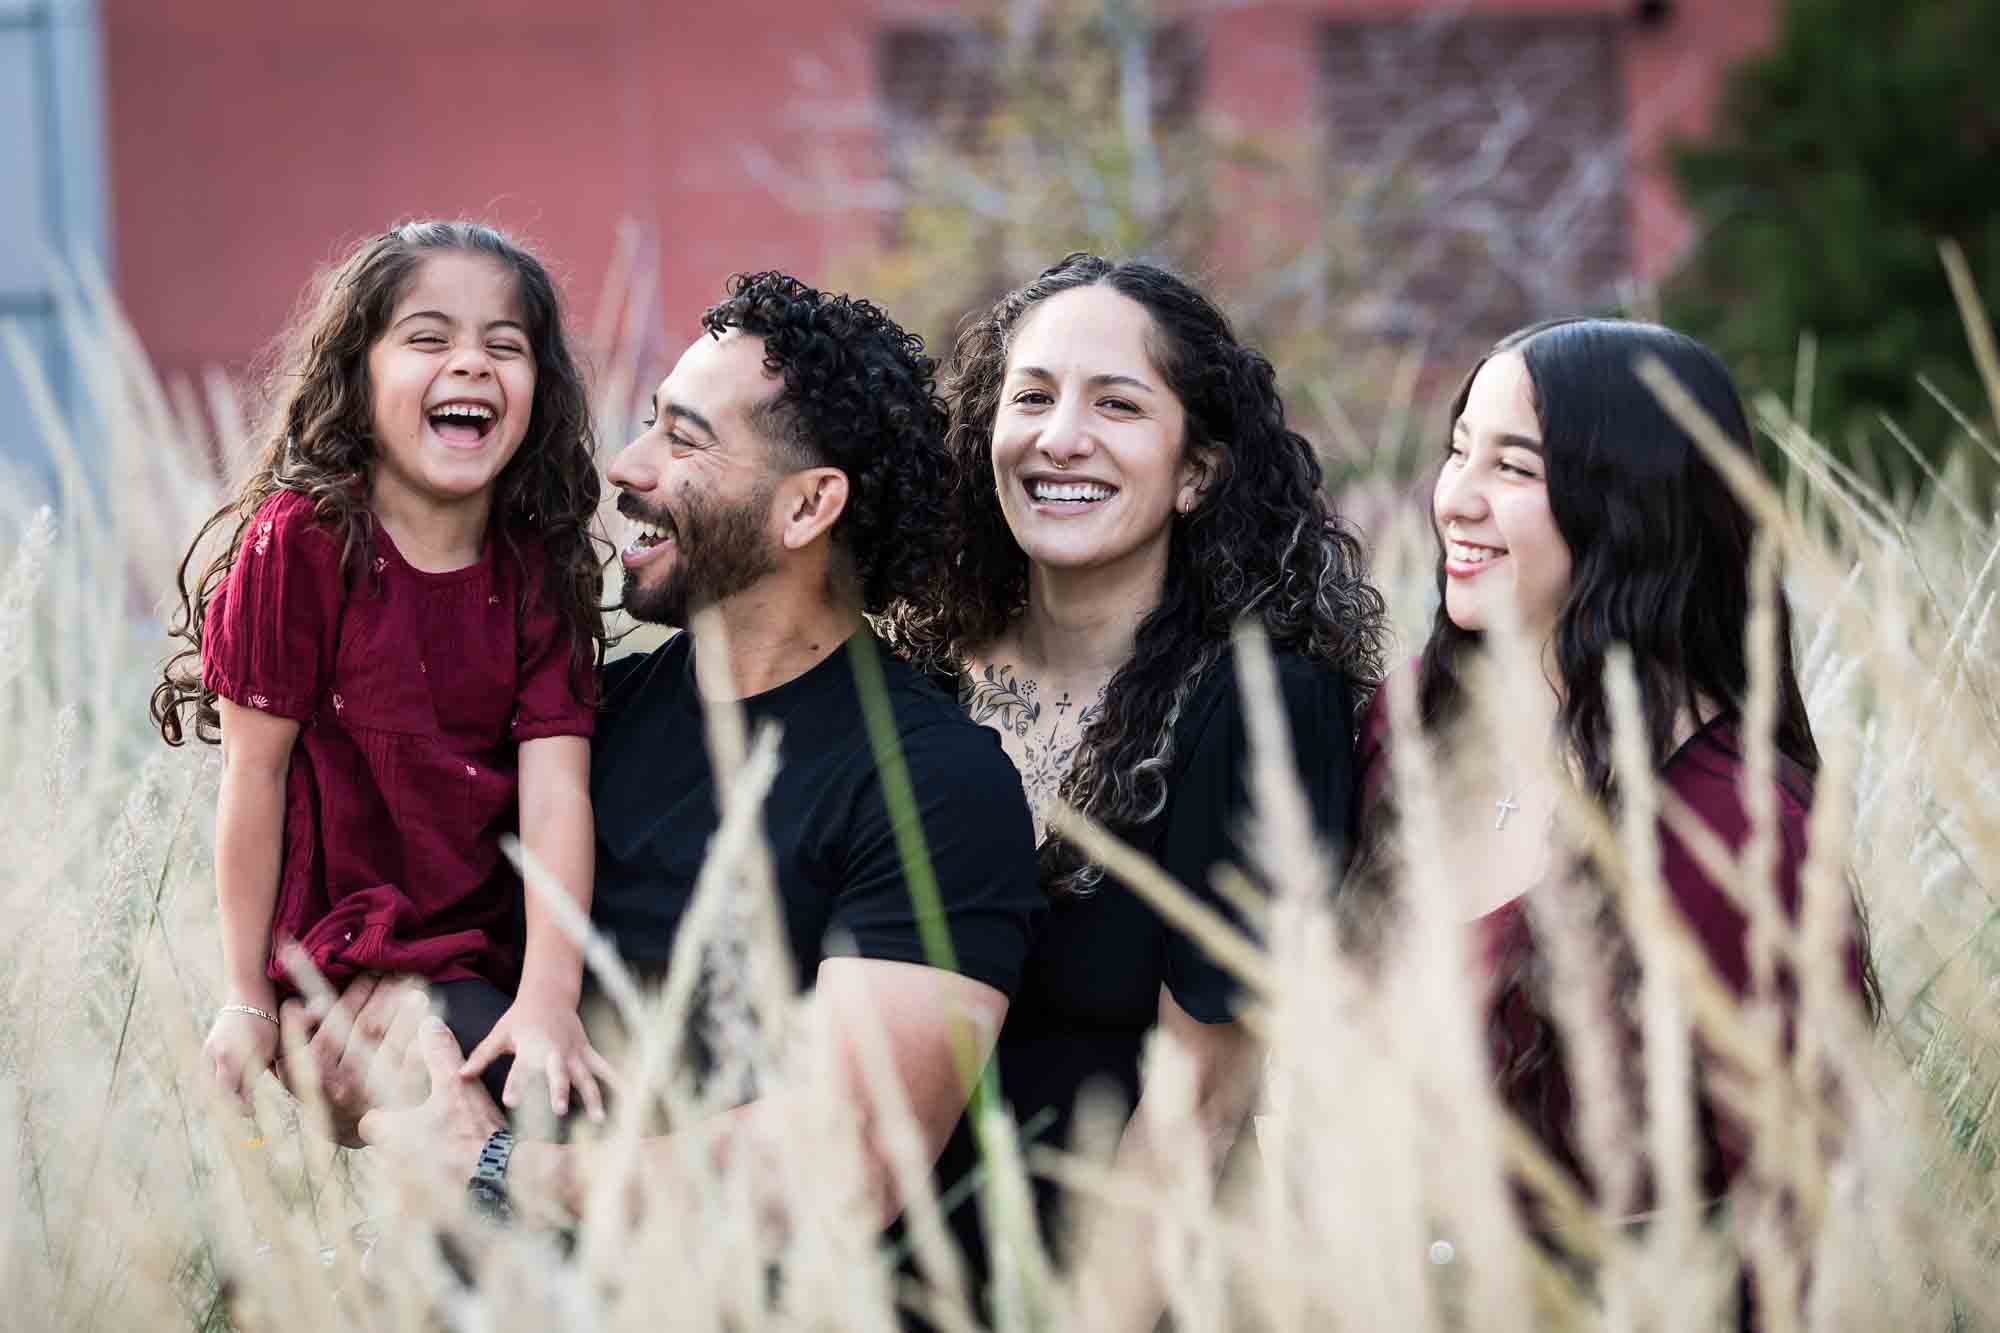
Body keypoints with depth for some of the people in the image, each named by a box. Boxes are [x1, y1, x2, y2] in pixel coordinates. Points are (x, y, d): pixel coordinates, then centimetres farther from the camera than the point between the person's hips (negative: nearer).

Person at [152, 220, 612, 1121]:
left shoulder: (540, 569, 1)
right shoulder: (302, 544, -11)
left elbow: (555, 790, -9)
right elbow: (254, 775, -7)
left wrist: (548, 998, -21)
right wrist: (248, 1000, -4)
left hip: (495, 947, 5)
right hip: (350, 960, -5)